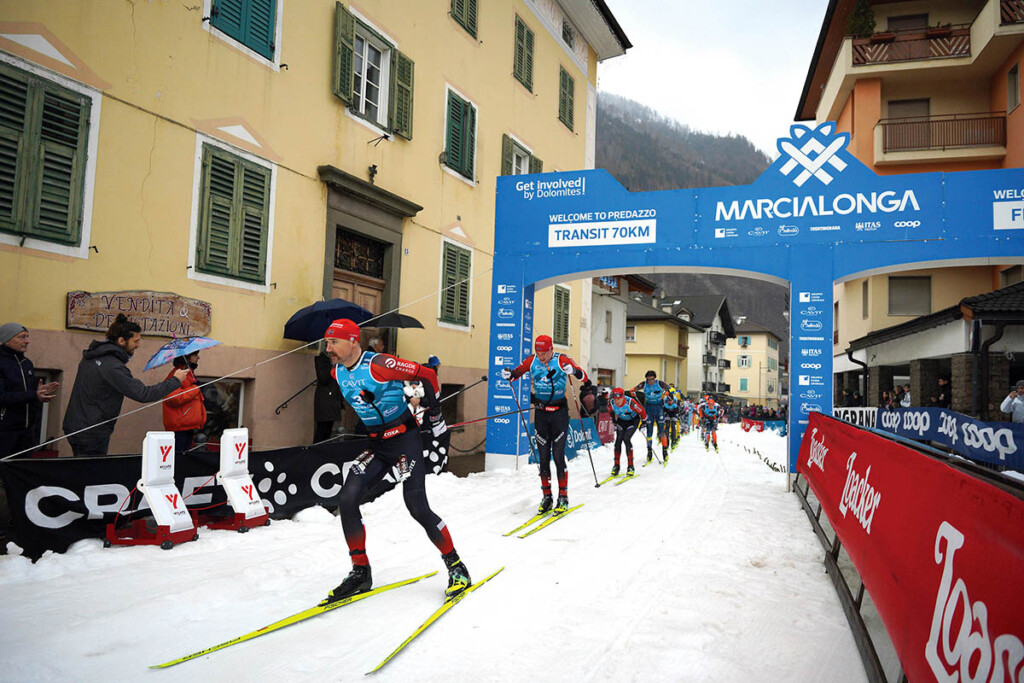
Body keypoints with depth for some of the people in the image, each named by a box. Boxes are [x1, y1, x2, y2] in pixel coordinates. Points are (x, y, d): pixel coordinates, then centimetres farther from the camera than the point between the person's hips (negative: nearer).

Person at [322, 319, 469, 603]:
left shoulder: (379, 364, -20)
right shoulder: (337, 373, 4)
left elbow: (427, 376, -14)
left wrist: (435, 416, -5)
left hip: (405, 441, -7)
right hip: (376, 445, 7)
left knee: (418, 508, -12)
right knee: (347, 499, -8)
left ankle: (457, 568, 6)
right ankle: (360, 572, 6)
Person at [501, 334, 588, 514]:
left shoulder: (562, 360, -10)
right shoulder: (531, 361, -1)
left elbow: (583, 376, -12)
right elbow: (517, 372, 10)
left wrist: (574, 371, -33)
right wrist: (509, 375, -12)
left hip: (559, 412, -3)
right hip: (540, 413, 3)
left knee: (558, 455, -6)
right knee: (543, 456, 6)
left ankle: (563, 497, 4)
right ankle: (546, 496, 15)